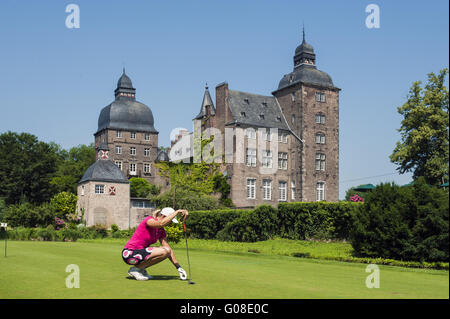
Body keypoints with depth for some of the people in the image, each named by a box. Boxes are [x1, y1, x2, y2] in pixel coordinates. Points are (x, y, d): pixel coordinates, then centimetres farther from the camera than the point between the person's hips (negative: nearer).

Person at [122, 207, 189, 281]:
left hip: (139, 253, 9)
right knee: (163, 251, -22)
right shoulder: (149, 220, -15)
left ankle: (141, 269, 7)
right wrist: (177, 211, -34)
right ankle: (135, 269, -9)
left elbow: (169, 250, 10)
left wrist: (179, 268, 5)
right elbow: (161, 223, -39)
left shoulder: (161, 231, 9)